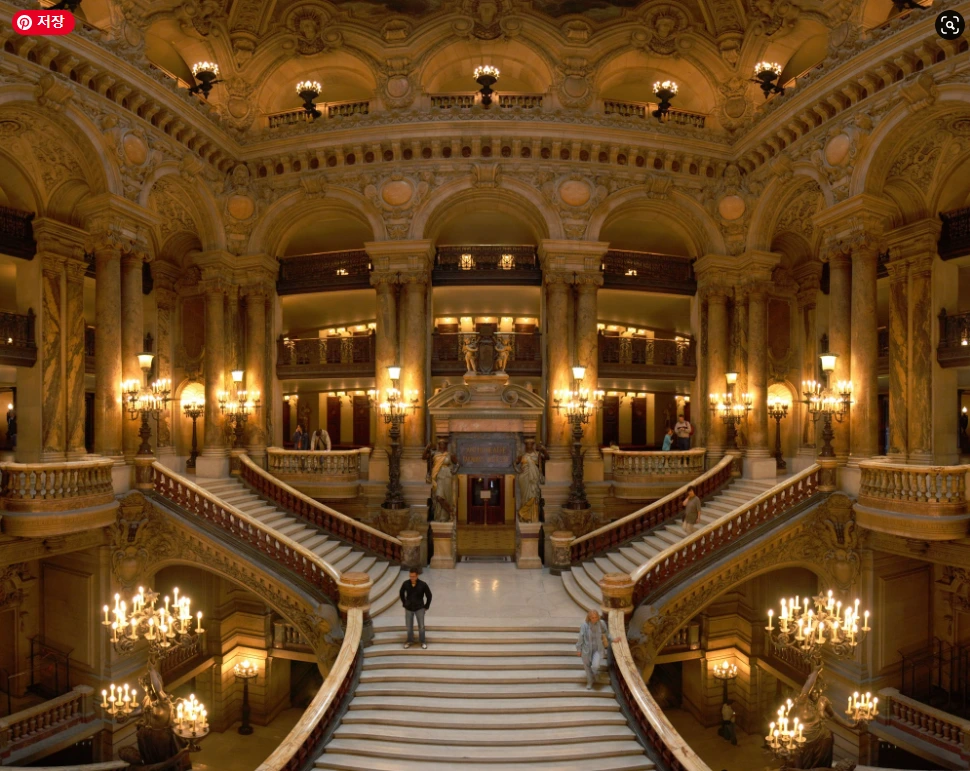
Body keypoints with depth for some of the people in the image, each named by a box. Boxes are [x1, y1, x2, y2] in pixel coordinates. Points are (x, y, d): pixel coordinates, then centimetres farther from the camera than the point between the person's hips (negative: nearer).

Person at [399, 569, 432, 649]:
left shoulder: (423, 584, -19)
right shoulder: (405, 584, -14)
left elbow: (429, 595, -4)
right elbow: (402, 593, 6)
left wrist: (426, 607, 0)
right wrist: (404, 604, 7)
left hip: (419, 608, -1)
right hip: (408, 608, 2)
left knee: (421, 626, 5)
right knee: (409, 626, 11)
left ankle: (423, 642, 25)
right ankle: (410, 641, 32)